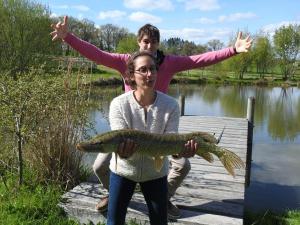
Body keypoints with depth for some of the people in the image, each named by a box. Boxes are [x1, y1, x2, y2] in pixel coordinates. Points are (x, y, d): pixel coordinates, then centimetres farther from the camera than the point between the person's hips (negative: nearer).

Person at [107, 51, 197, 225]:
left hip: (156, 173, 1)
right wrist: (122, 151, -47)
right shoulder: (119, 104, -18)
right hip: (123, 170, -1)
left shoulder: (171, 105, -15)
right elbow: (119, 141, -24)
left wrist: (181, 148, -41)